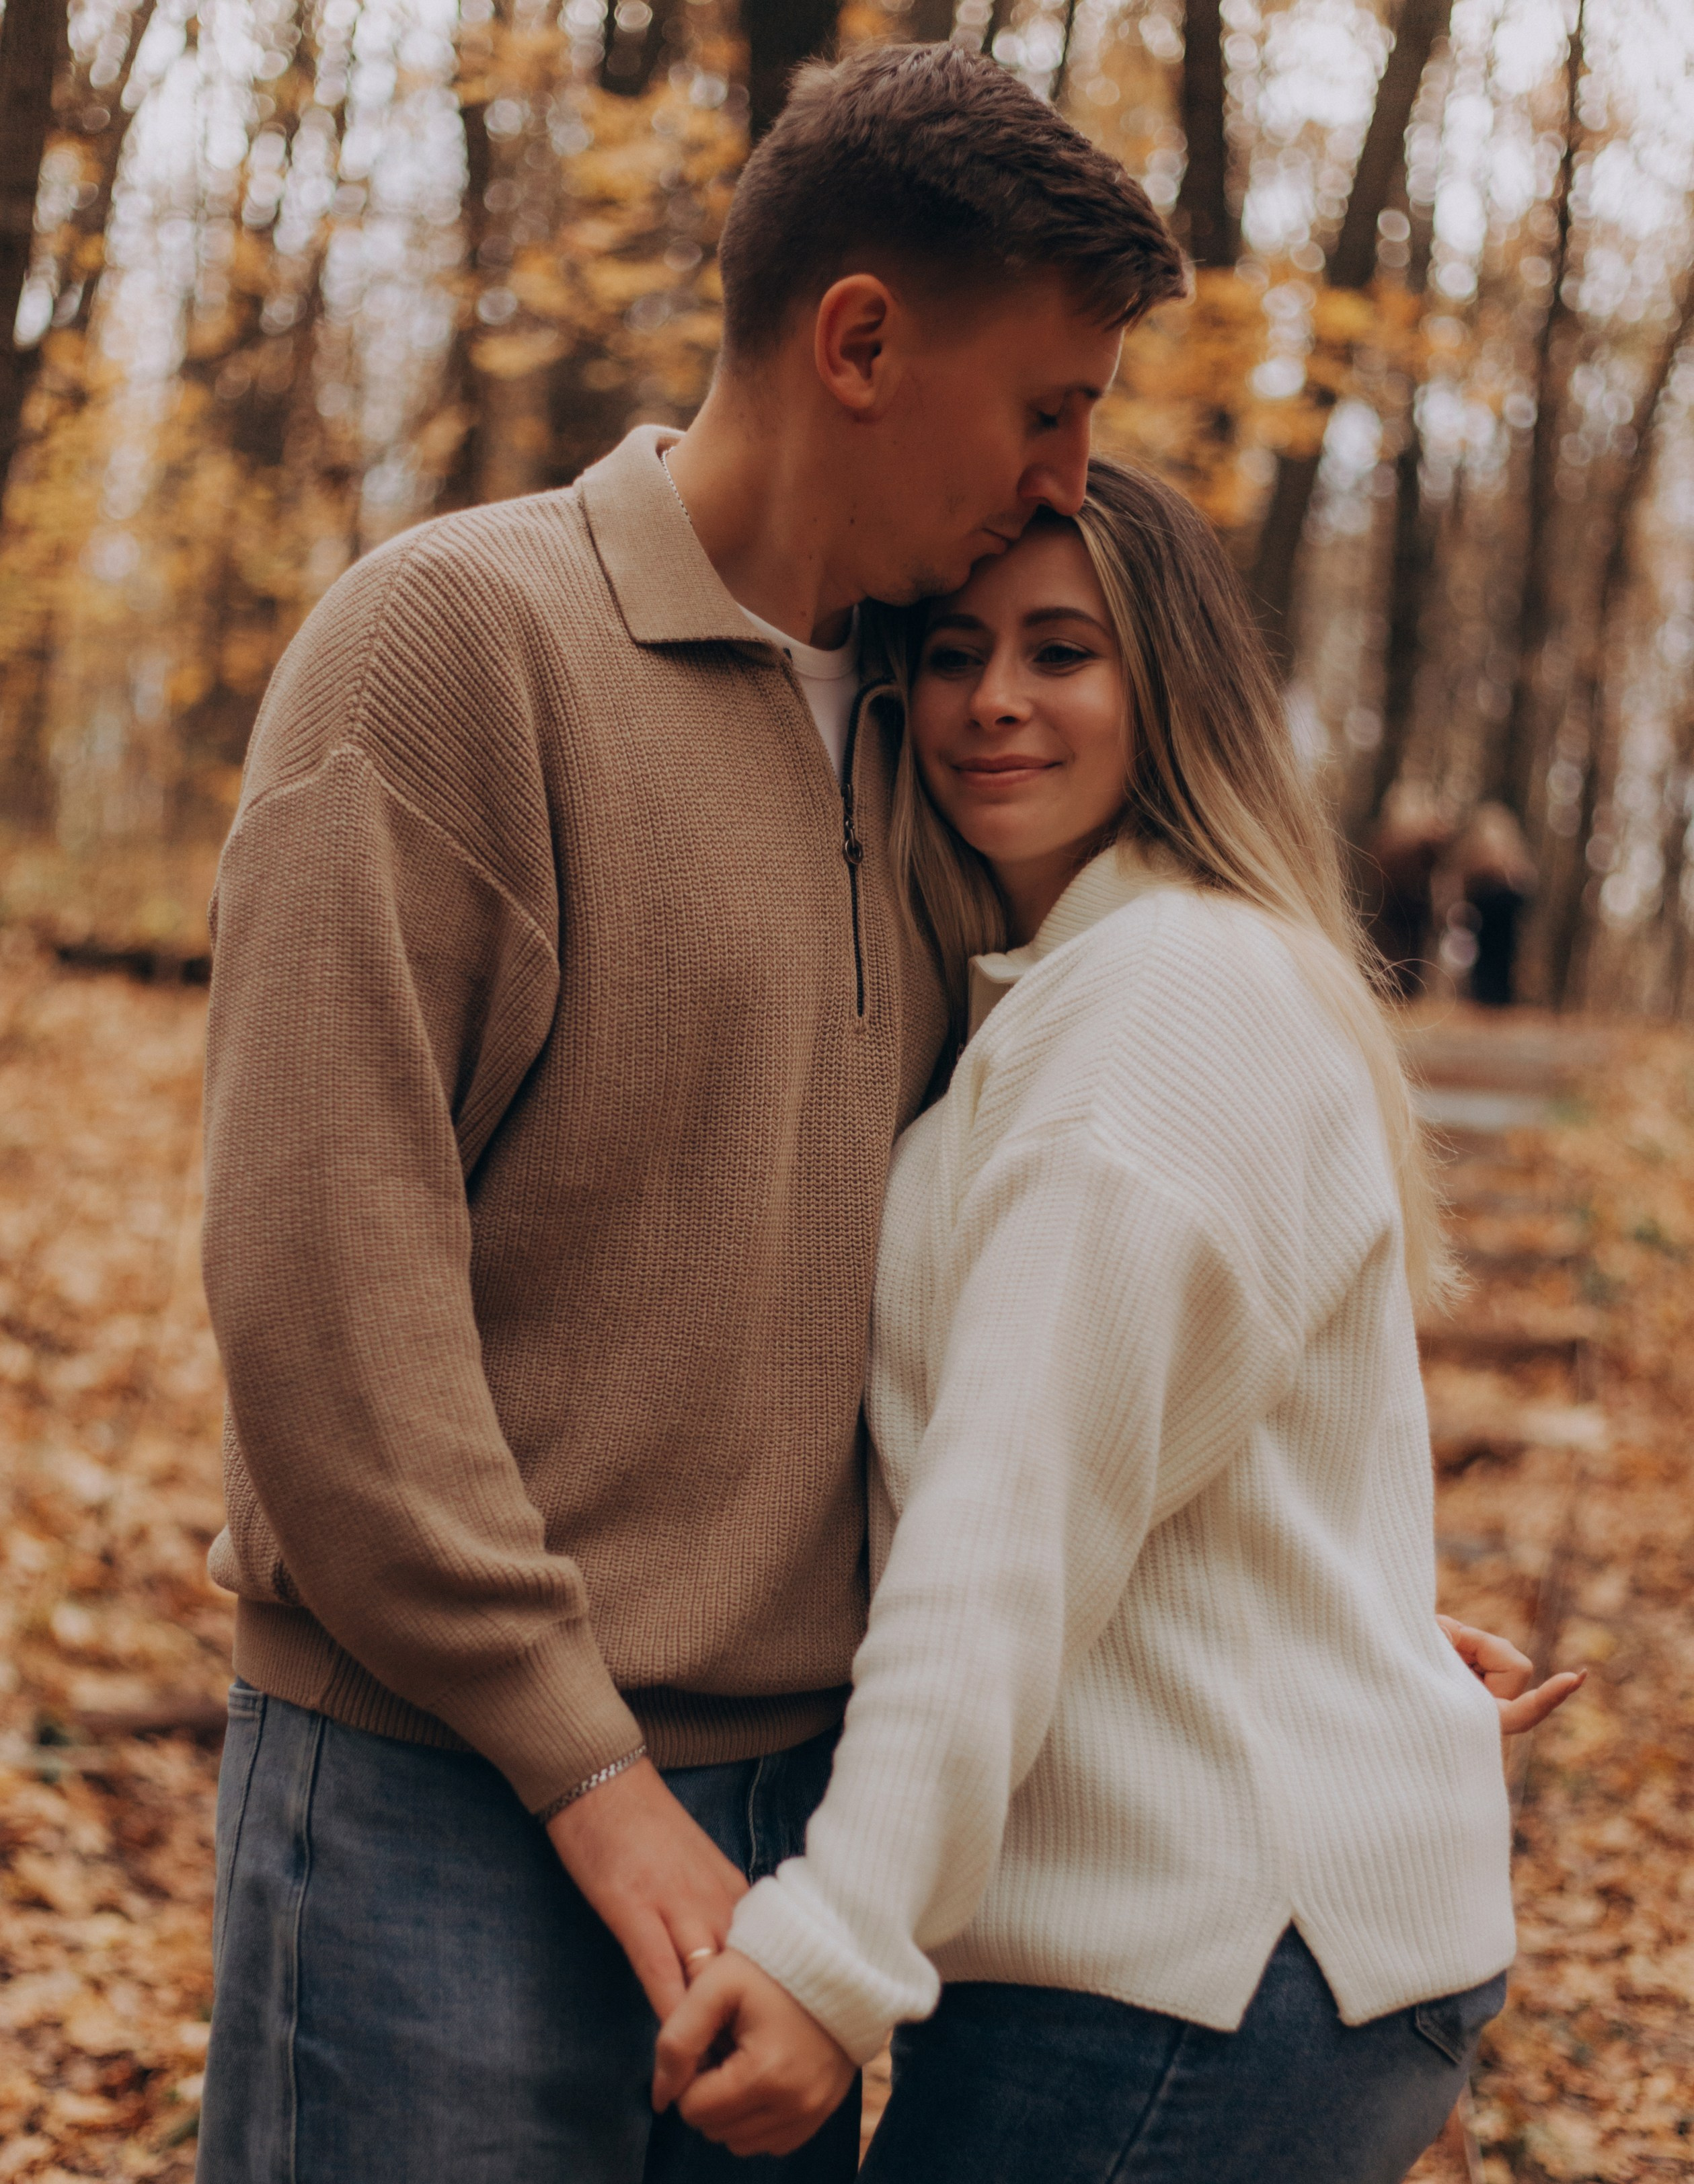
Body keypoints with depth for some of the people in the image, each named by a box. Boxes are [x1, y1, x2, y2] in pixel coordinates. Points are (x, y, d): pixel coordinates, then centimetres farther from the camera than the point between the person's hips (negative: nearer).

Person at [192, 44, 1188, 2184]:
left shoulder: (889, 736, 13)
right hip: (452, 1788, -7)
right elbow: (318, 1249, -16)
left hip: (789, 1774, 7)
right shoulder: (447, 637, -9)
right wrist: (582, 1762, -16)